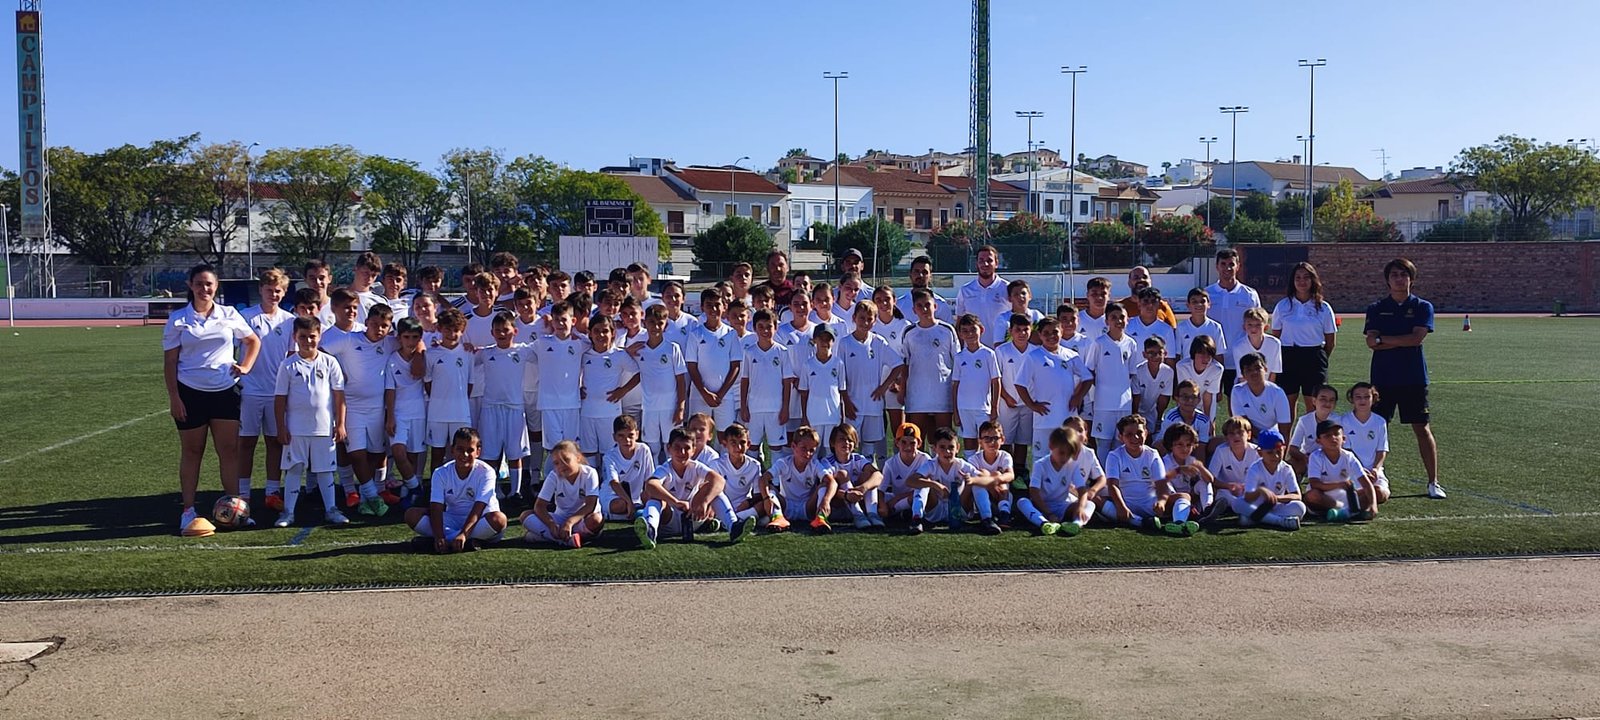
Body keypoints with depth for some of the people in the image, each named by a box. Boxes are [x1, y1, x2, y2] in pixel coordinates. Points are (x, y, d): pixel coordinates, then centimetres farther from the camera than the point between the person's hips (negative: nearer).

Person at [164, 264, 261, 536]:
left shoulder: (229, 315, 5)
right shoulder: (178, 320, 0)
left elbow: (253, 341, 18)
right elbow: (170, 361, 0)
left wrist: (245, 367, 2)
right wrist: (174, 397, -7)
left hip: (225, 391, 2)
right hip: (190, 393, -1)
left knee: (229, 450, 0)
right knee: (192, 452, 6)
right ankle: (188, 511, 12)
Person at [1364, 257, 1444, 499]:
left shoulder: (1422, 307, 4)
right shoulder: (1376, 309, 7)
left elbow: (1417, 338, -11)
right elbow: (1371, 342, -5)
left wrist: (1384, 339, -7)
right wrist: (1402, 341, -11)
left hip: (1414, 378, -1)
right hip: (1383, 377, 1)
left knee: (1422, 429, 2)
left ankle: (1433, 482, 9)